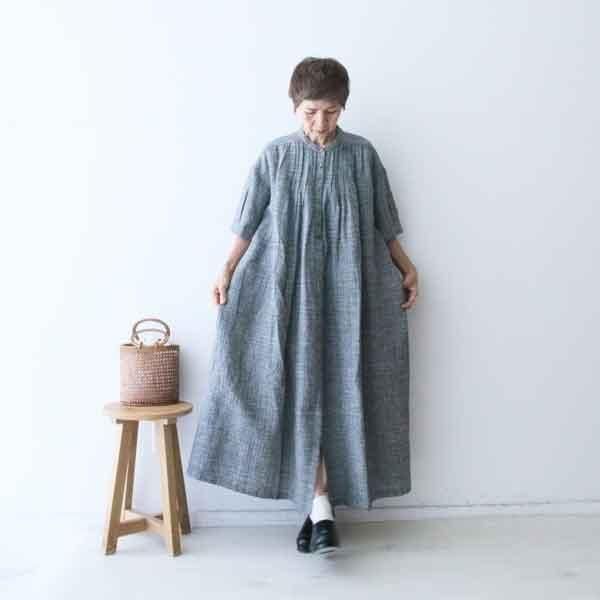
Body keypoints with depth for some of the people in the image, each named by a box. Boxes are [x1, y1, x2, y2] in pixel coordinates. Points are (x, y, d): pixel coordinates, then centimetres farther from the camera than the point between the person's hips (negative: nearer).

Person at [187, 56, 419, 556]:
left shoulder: (362, 154, 4)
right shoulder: (276, 155, 2)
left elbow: (383, 222, 11)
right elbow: (249, 222, 6)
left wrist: (406, 268, 13)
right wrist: (227, 272, 4)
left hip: (347, 287, 1)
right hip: (290, 287, 0)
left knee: (339, 385, 0)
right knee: (302, 387, -3)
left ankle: (317, 501, 9)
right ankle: (319, 502, 1)